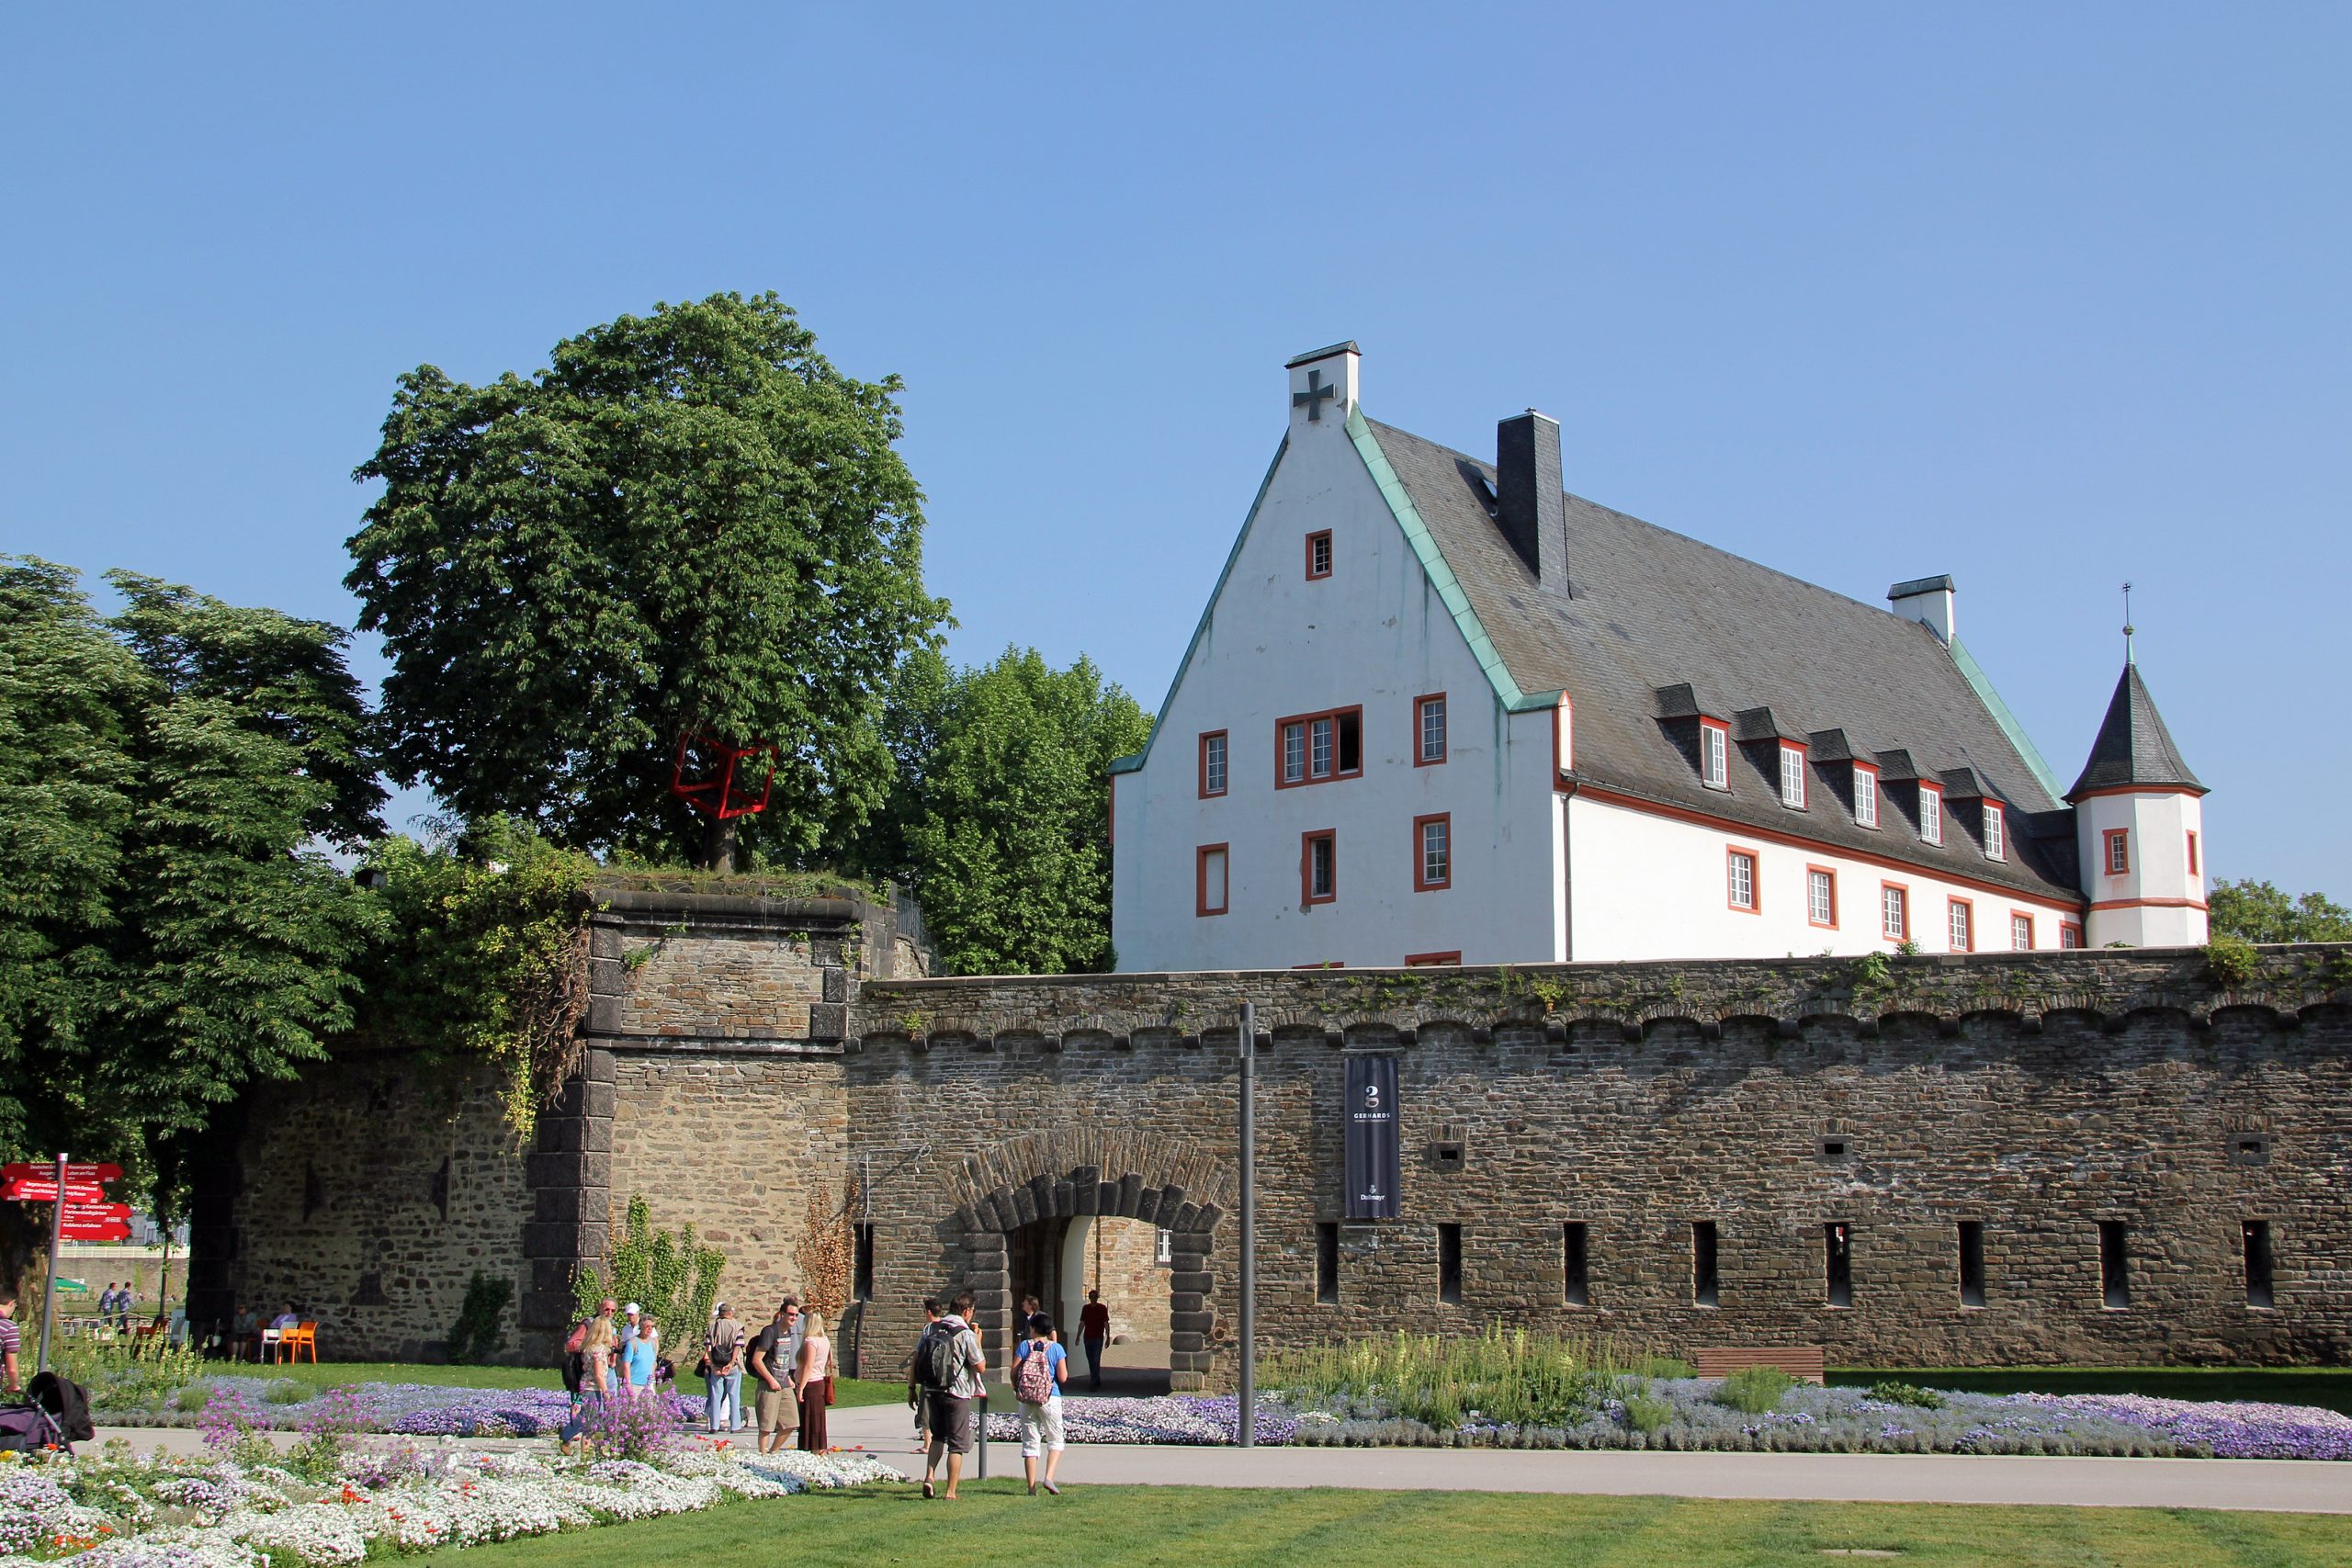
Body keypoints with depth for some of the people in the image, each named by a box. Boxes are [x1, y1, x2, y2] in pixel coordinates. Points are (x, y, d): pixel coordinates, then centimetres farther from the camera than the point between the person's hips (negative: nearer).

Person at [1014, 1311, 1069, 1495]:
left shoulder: (1024, 1346, -1)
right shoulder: (1056, 1348, -3)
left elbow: (1013, 1373, -4)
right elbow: (1063, 1377, -5)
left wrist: (1017, 1390, 15)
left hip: (1026, 1400, 1)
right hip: (1050, 1398, -1)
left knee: (1030, 1442, 8)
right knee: (1055, 1440, 10)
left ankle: (1032, 1486, 5)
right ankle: (1049, 1477, -10)